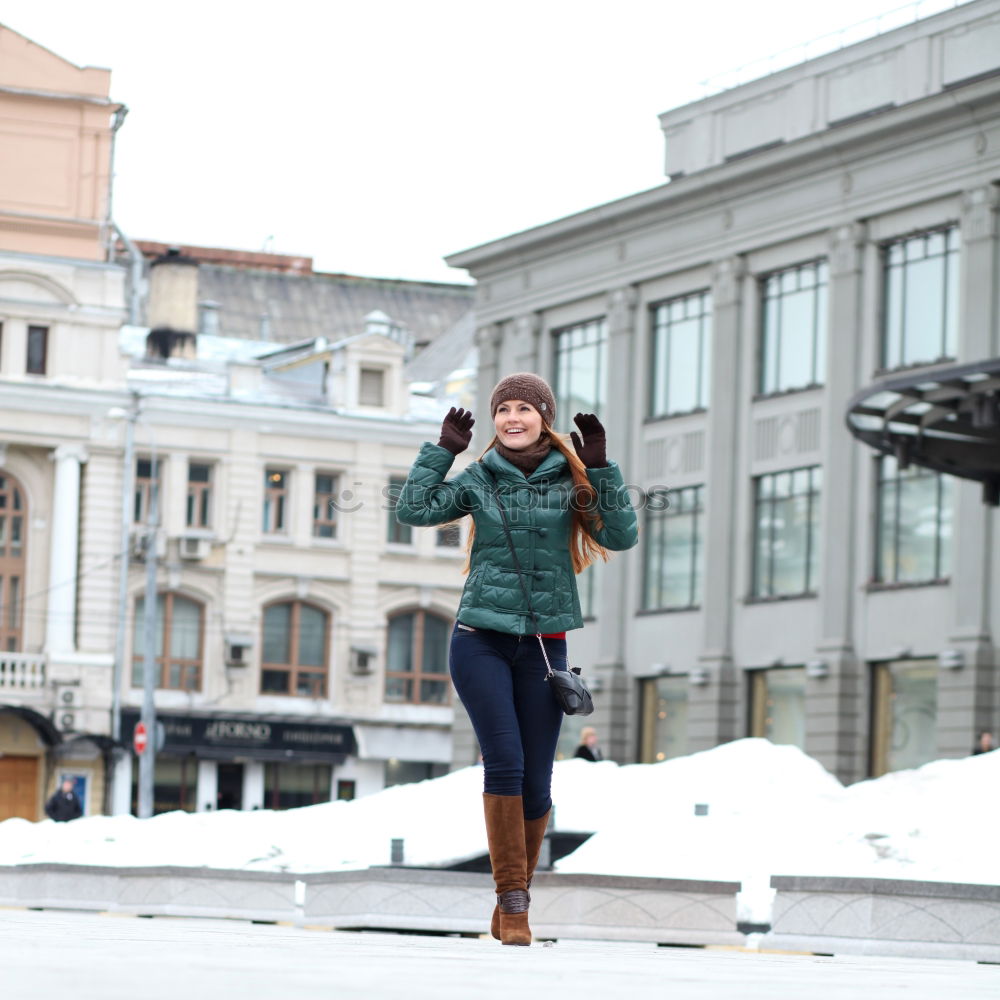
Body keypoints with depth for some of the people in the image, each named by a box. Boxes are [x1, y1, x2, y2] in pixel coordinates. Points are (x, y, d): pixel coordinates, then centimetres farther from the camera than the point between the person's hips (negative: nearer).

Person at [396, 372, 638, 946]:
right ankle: (511, 899, -10)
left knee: (537, 781, 1)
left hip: (543, 645, 1)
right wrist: (444, 449, -4)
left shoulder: (571, 480, 5)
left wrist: (600, 469, -12)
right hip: (481, 639, -1)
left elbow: (622, 537, -6)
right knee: (505, 760, -15)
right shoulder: (478, 480, 6)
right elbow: (415, 511, -4)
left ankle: (515, 897, 18)